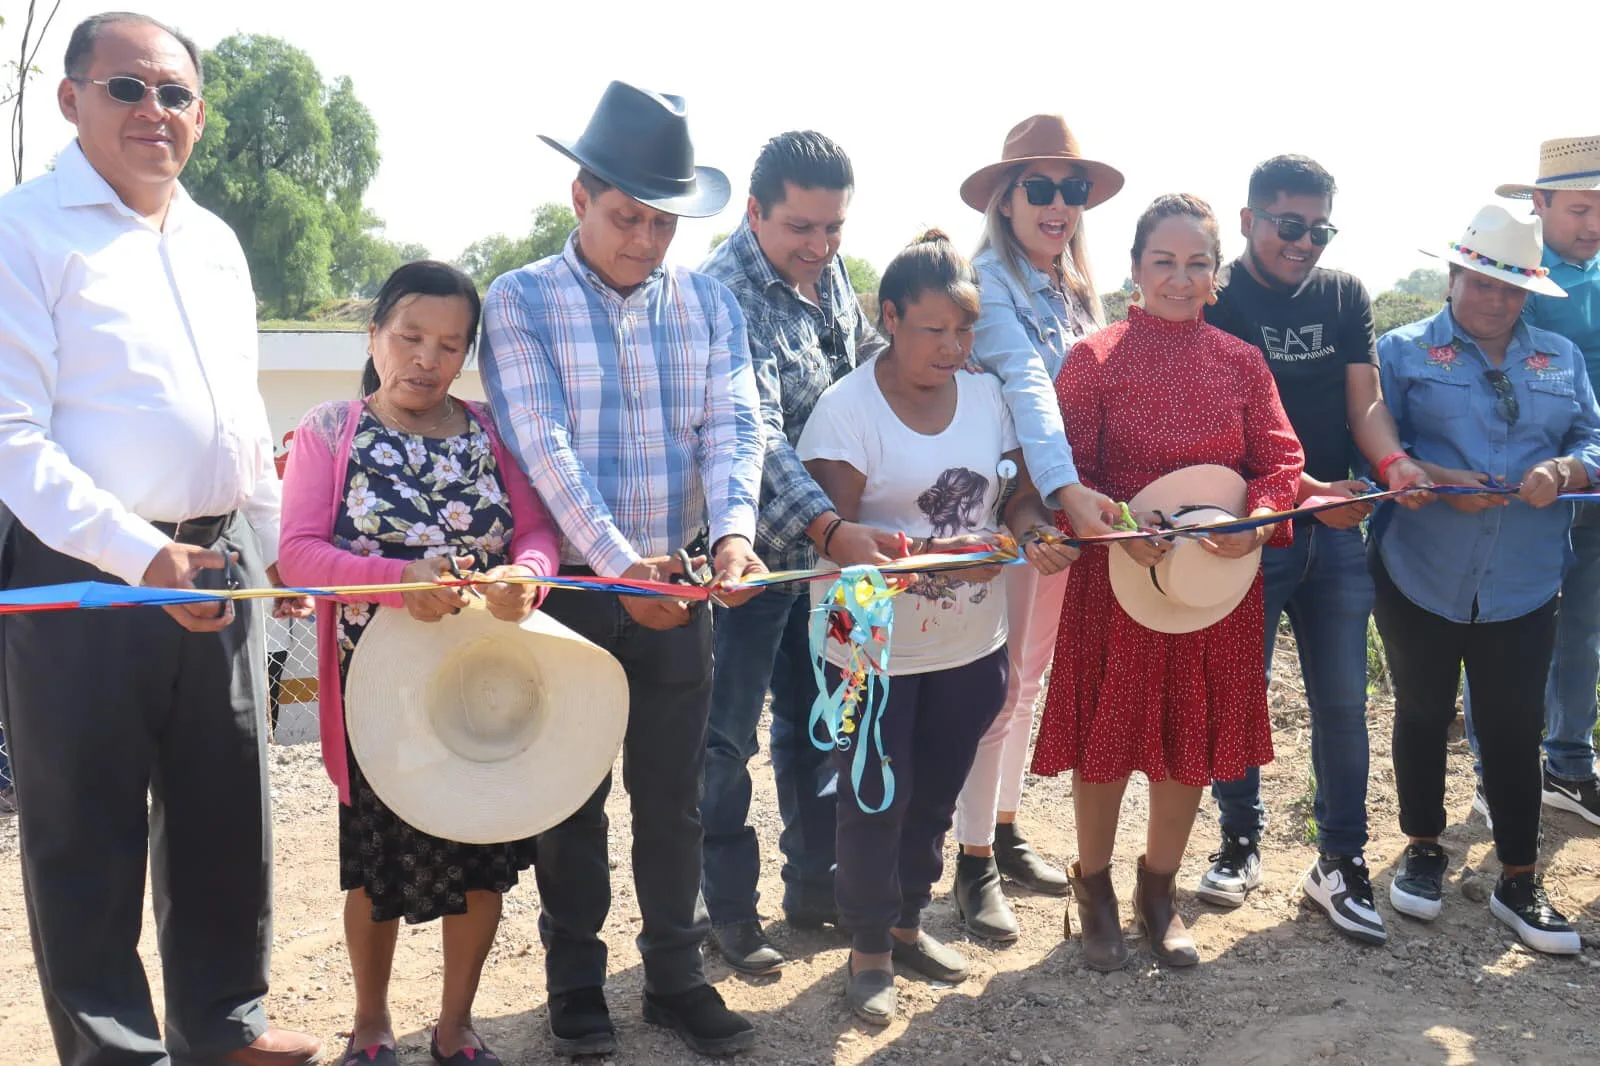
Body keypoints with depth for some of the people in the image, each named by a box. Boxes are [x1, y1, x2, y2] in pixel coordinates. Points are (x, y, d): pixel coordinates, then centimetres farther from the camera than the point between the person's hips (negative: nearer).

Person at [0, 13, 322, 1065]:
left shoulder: (215, 241, 14)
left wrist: (276, 545, 16)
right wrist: (141, 555, -22)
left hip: (221, 566, 7)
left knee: (228, 813, 15)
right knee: (91, 838, 6)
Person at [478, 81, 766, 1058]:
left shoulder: (709, 303, 5)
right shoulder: (523, 302, -6)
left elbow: (733, 424, -5)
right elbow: (544, 447, -17)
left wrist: (733, 530, -24)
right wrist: (618, 564, -28)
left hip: (679, 589, 3)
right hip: (571, 589, -3)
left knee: (673, 791, 12)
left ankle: (676, 971, 27)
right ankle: (576, 979, 27)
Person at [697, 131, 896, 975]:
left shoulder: (827, 270, 3)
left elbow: (864, 353, 19)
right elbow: (756, 438, -32)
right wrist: (833, 528, -44)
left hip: (828, 541, 8)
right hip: (754, 551, -8)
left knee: (817, 718, 18)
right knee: (727, 738, 6)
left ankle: (816, 885, 34)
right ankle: (728, 909, 21)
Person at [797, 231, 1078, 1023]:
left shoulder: (986, 394, 2)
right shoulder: (848, 407, -15)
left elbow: (1019, 492, 8)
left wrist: (1031, 530, -15)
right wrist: (931, 555, -31)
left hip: (971, 641, 5)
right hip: (874, 645, -5)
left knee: (936, 793, 17)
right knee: (876, 799, 6)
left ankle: (908, 921, 38)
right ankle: (869, 949, 25)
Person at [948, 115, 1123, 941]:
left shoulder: (1075, 290, 12)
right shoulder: (987, 282, -13)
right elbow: (1023, 382, -28)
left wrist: (1079, 494, -1)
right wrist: (1066, 486, -41)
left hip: (1064, 503, 8)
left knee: (1029, 676, 16)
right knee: (995, 686, -1)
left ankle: (1005, 831, 31)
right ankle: (974, 866, 10)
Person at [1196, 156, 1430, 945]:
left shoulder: (1345, 296, 8)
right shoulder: (1215, 304, -6)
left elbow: (1364, 400, 2)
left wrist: (1392, 463, -19)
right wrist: (1305, 487, -27)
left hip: (1336, 530, 4)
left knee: (1342, 701, 6)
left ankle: (1340, 862, 17)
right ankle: (1242, 834, 27)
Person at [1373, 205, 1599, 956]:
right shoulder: (1406, 351, 1)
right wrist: (1441, 481, -23)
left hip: (1522, 589, 2)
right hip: (1420, 579, -2)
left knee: (1514, 731, 5)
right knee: (1422, 716, 13)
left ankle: (1519, 880, 18)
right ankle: (1423, 849, 31)